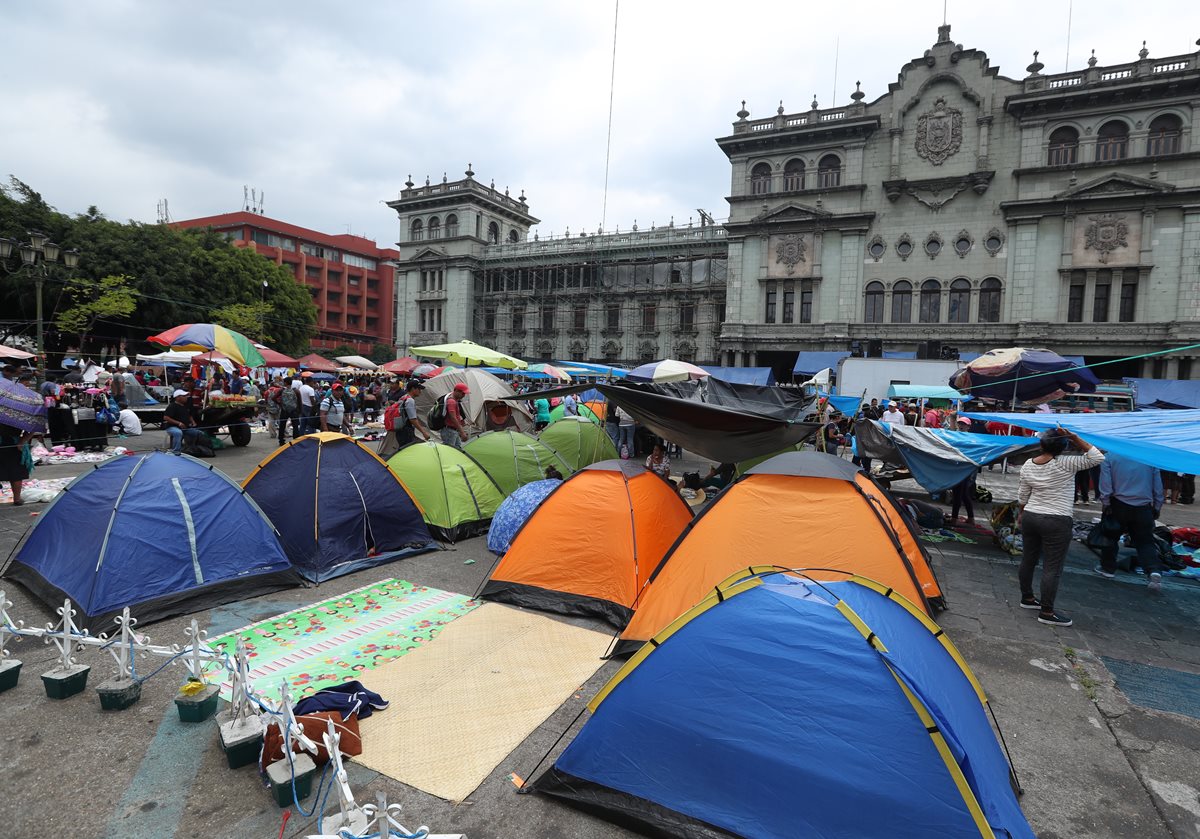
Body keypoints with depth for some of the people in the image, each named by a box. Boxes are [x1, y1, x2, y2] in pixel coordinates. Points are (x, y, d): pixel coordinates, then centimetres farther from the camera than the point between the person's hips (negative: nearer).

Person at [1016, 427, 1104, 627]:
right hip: (1056, 522, -6)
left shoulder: (1028, 465, 1)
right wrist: (1076, 438, -13)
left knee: (1028, 560, 16)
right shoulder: (1065, 464, -15)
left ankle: (1027, 598, 30)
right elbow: (1097, 458, -11)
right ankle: (1046, 612, 3)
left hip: (1030, 518, 6)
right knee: (1052, 568, 0)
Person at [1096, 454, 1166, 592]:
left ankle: (1108, 568, 22)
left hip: (1119, 505, -2)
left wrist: (1105, 504, 0)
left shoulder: (1109, 457, -6)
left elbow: (1105, 485, -9)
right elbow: (1158, 486, 10)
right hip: (1143, 507, 2)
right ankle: (1154, 570, -9)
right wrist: (1157, 507, 18)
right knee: (1145, 541, 9)